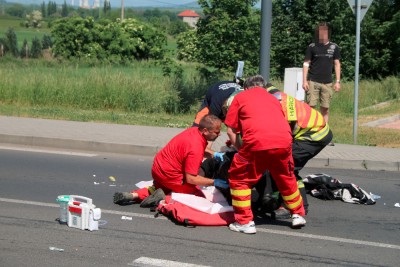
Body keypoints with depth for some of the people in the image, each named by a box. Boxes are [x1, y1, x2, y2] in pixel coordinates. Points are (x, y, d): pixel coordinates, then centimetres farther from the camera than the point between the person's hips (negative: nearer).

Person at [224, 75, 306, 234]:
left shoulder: (240, 97, 23)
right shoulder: (273, 98, 33)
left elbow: (230, 130, 16)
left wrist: (241, 150, 25)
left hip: (257, 143, -4)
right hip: (284, 141, 4)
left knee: (239, 178, 14)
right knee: (286, 178, 28)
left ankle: (245, 222, 9)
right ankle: (298, 215, 38)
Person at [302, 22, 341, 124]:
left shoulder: (334, 47, 7)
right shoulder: (312, 47, 2)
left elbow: (337, 64, 10)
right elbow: (306, 63, 4)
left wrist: (338, 81, 5)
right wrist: (304, 81, -4)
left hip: (327, 83, 2)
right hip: (313, 82, -2)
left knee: (325, 108, 3)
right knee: (310, 106, -6)